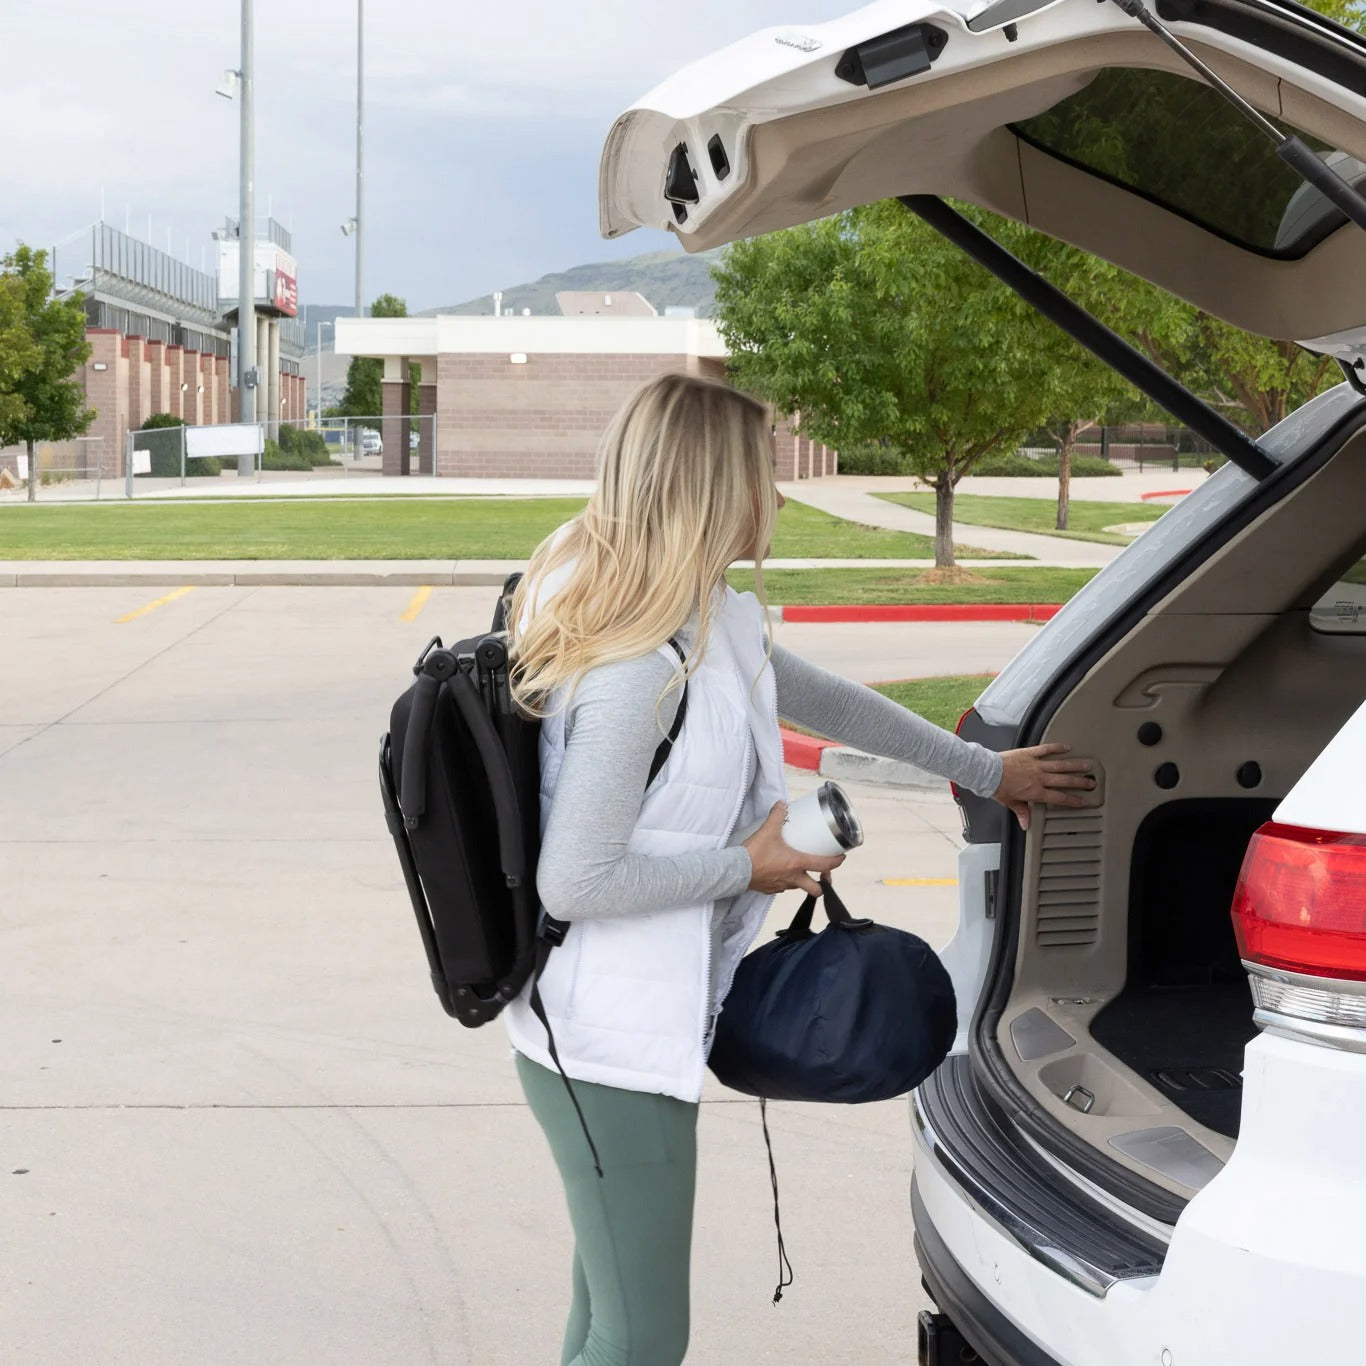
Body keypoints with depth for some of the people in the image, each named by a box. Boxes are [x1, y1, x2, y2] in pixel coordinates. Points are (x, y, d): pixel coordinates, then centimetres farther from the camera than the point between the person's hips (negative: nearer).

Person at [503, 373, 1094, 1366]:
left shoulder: (715, 624, 6)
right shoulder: (638, 668, -25)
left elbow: (822, 698, 21)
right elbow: (573, 881, -24)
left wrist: (983, 770, 27)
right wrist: (746, 866, -14)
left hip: (635, 1031, 10)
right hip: (611, 1055, -10)